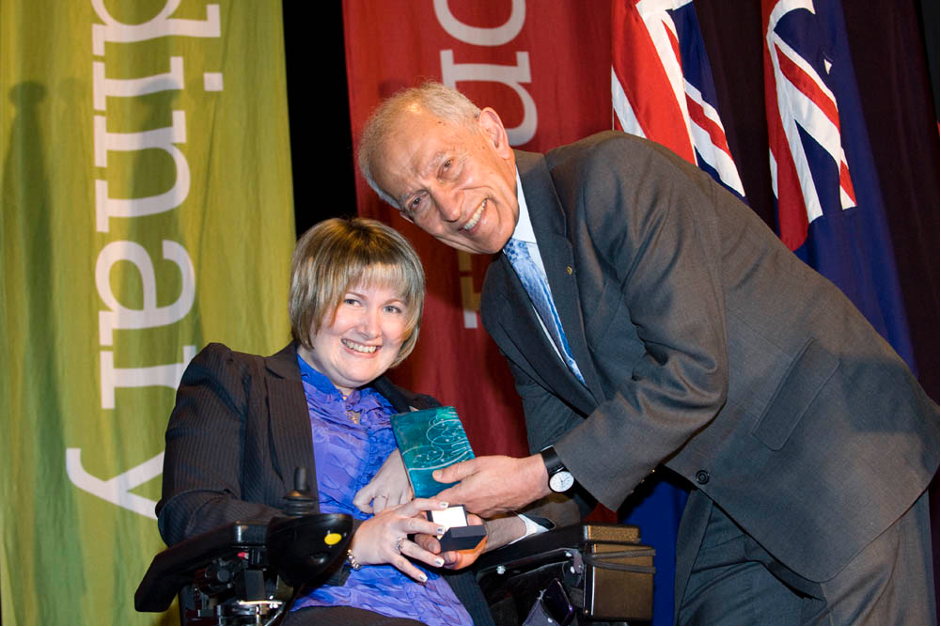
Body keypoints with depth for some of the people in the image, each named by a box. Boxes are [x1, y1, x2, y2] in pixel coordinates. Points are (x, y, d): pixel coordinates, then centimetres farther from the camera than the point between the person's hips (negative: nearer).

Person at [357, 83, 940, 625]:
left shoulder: (614, 172, -19)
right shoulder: (504, 306, 7)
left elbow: (692, 371, -25)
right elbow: (562, 449, 11)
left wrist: (546, 474, -21)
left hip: (841, 452, -7)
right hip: (730, 503, 7)